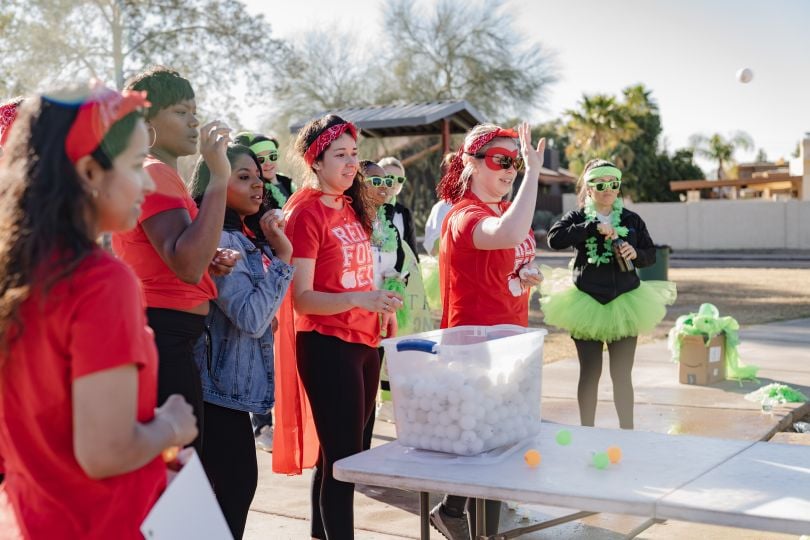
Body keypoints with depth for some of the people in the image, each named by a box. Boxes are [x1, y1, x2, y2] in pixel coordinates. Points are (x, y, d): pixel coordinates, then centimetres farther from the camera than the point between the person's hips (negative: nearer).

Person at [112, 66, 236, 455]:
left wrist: (209, 260, 10)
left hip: (160, 338, 11)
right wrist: (219, 177, -27)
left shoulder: (152, 173, 19)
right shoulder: (155, 174, -14)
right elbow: (188, 266, -29)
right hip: (165, 339, -11)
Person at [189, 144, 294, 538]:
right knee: (236, 482, -5)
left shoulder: (249, 237, 11)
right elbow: (251, 317, -23)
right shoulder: (216, 239, -18)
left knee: (234, 482, 15)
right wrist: (282, 257, -20)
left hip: (234, 380, 10)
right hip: (221, 383, -9)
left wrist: (271, 249, 11)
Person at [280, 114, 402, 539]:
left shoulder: (351, 207, 11)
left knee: (341, 452, 15)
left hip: (365, 341, 8)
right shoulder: (306, 213, -12)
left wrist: (382, 308, 17)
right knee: (343, 456, -6)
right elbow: (302, 298, -19)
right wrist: (358, 298, -31)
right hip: (328, 345, -8)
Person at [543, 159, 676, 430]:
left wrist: (636, 254, -13)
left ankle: (627, 431, 18)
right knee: (590, 372, 8)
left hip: (624, 303, 1)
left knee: (622, 374, 7)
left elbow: (651, 254, 9)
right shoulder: (577, 217, -3)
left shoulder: (632, 220, 3)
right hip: (587, 303, -1)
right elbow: (554, 238, -21)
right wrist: (593, 228, -26)